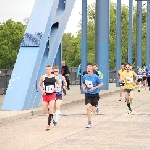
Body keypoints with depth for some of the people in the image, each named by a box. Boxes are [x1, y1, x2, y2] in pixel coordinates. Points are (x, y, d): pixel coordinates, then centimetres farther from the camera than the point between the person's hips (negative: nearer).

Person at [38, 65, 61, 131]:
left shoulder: (55, 77, -1)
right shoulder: (43, 77, -2)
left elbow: (60, 84, 11)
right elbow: (39, 85, 9)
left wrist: (56, 88, -9)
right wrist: (42, 90, -9)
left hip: (52, 95, -1)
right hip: (45, 95, 1)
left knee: (51, 108, -15)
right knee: (44, 112, -2)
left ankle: (49, 124, -8)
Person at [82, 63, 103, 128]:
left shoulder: (95, 77, -12)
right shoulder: (84, 77, -2)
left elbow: (101, 84, -5)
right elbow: (83, 83, 17)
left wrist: (95, 87, -17)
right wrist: (84, 87, -4)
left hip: (94, 94, -2)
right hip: (88, 94, 2)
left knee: (93, 110, -2)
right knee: (88, 107, -15)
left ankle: (96, 108, 39)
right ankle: (89, 123, -5)